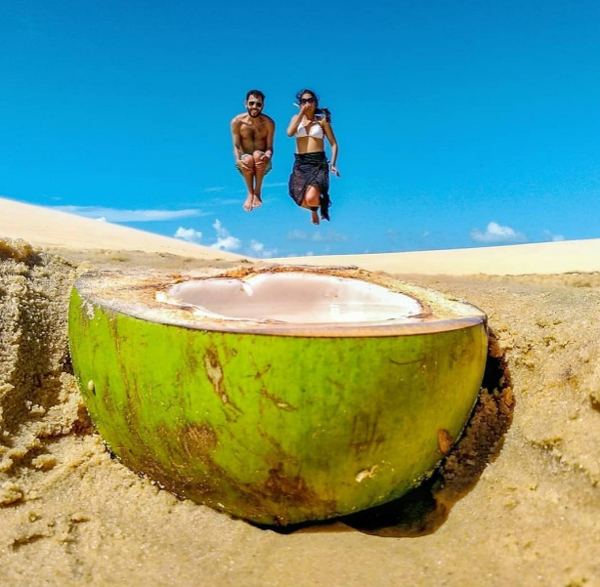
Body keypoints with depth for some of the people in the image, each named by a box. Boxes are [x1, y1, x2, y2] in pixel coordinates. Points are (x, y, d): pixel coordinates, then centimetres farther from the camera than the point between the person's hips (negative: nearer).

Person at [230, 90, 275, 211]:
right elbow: (236, 146, -7)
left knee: (258, 154, -35)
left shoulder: (268, 122, -5)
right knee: (248, 159, -36)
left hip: (262, 164, 0)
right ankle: (250, 193, -20)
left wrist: (267, 157, -33)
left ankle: (257, 192, -23)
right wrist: (238, 160, -29)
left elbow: (269, 147, -8)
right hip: (245, 163, 0)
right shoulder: (237, 122, -5)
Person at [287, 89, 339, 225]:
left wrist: (333, 164, -8)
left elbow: (334, 144, 5)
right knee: (301, 200, 0)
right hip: (300, 162, 3)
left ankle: (315, 213, 14)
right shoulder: (296, 118, 12)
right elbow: (290, 133, -9)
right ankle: (317, 202, 37)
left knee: (311, 197, -24)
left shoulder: (322, 120, 5)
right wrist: (301, 113, -6)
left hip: (318, 162, -3)